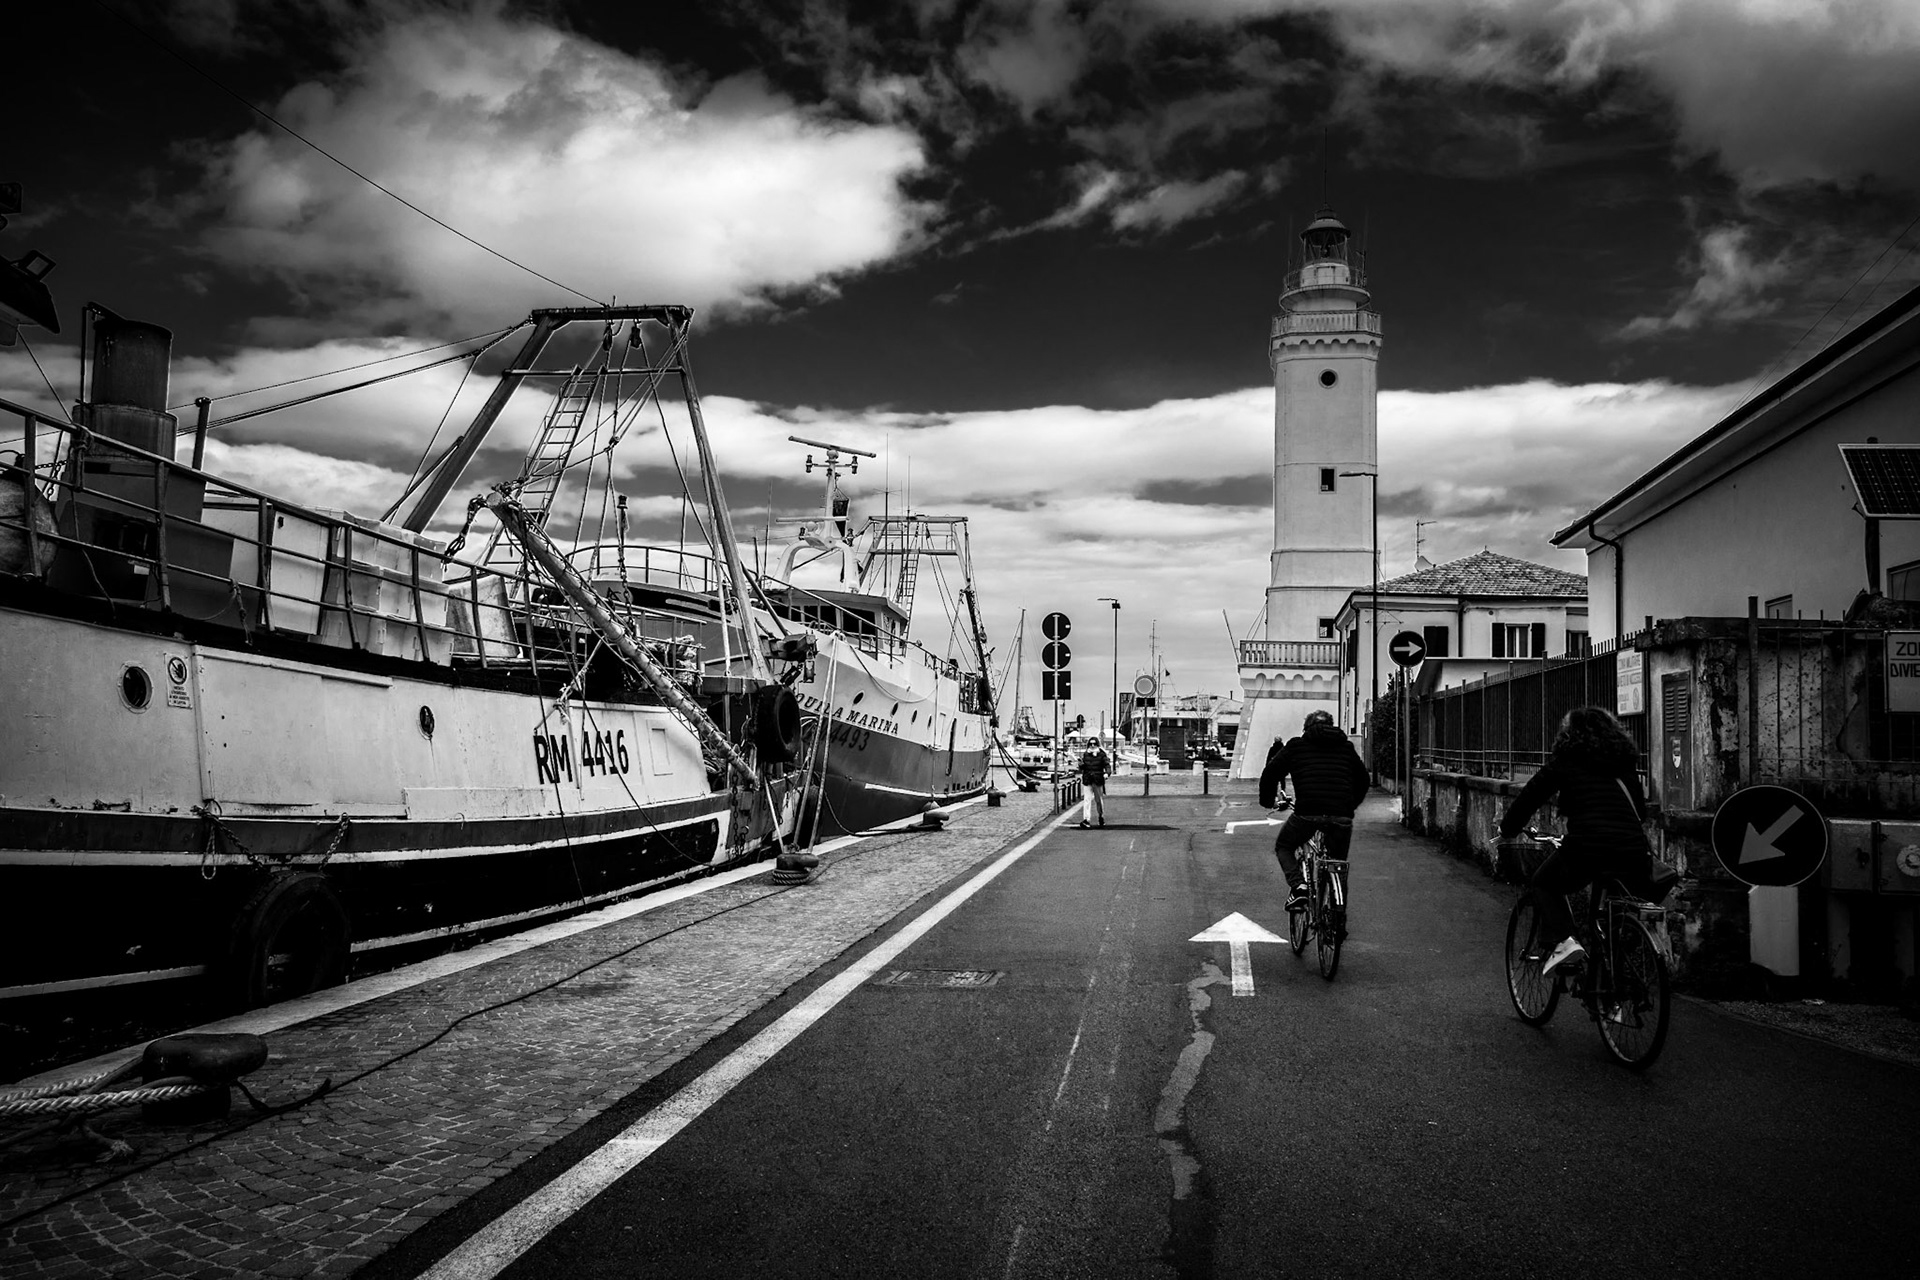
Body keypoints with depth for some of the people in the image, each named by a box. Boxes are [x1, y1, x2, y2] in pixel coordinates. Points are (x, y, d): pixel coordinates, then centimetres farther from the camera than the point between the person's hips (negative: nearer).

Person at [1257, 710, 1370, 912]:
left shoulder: (1296, 746, 14)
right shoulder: (1346, 748, 21)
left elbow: (1270, 773, 13)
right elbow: (1362, 779, 31)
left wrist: (1267, 801, 29)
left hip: (1307, 813, -2)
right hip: (1341, 816, 2)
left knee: (1283, 847, 21)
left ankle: (1298, 886, -2)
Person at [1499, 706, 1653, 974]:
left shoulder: (1565, 760, 10)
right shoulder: (1625, 763, 22)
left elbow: (1529, 796, 14)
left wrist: (1508, 829, 30)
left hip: (1587, 847, -4)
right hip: (1635, 853, 4)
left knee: (1546, 884, 21)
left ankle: (1561, 941, -1)